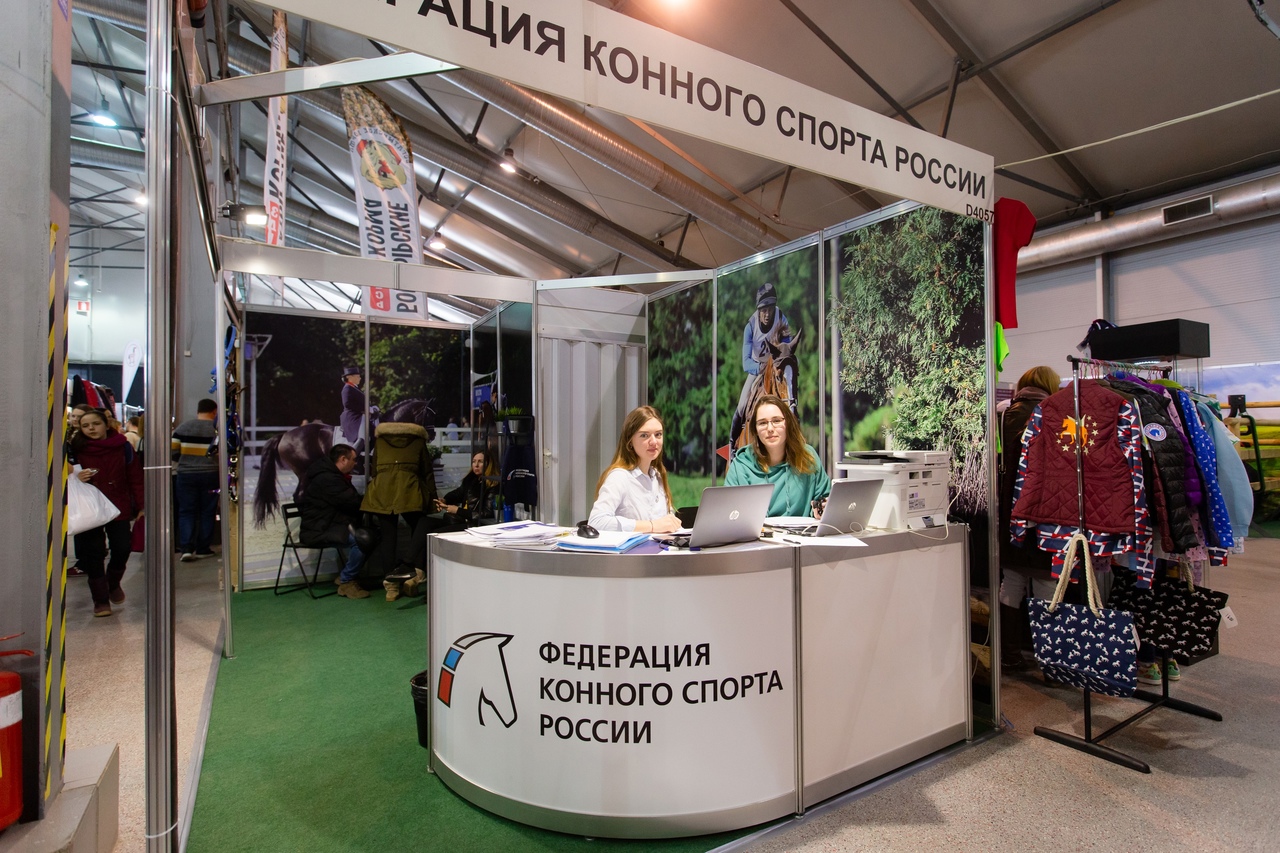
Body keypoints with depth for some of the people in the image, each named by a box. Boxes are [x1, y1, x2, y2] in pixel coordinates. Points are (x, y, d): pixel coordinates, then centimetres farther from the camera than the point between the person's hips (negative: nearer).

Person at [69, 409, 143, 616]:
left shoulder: (122, 447, 0)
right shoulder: (77, 449, -2)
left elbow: (135, 477, 1)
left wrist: (140, 505, -1)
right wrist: (76, 477, -18)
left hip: (119, 508, 0)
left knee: (122, 549, 1)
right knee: (93, 553, 0)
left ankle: (113, 584, 31)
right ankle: (100, 600, 12)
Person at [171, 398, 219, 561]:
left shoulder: (182, 427, 2)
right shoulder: (218, 429, -5)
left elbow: (173, 452, 2)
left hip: (186, 474, 2)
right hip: (210, 475, -1)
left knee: (186, 511, 9)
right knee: (207, 512, 8)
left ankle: (186, 548, 0)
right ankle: (202, 549, 12)